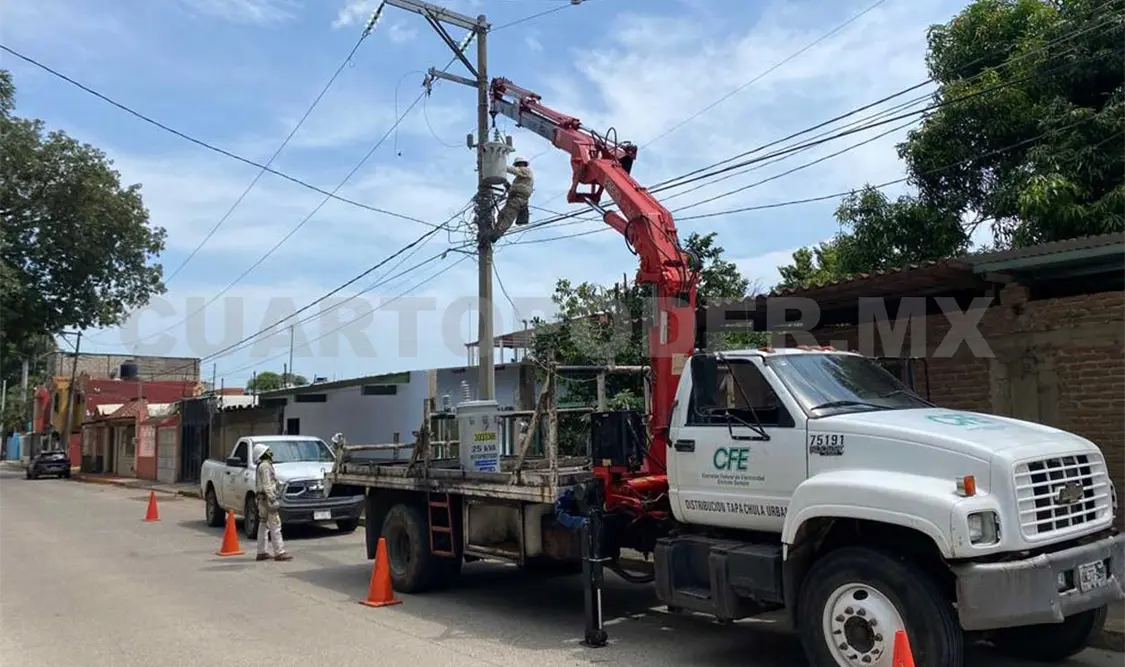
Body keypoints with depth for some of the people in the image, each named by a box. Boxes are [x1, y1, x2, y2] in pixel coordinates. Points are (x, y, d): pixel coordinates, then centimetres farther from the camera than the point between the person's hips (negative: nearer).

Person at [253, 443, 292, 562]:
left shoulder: (264, 465, 18)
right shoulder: (265, 466, -14)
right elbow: (266, 485, -20)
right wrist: (272, 500, -23)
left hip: (262, 500, 11)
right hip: (267, 499, -11)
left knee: (263, 526, 12)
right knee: (275, 526, -10)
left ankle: (261, 552, 16)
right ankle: (279, 552, -11)